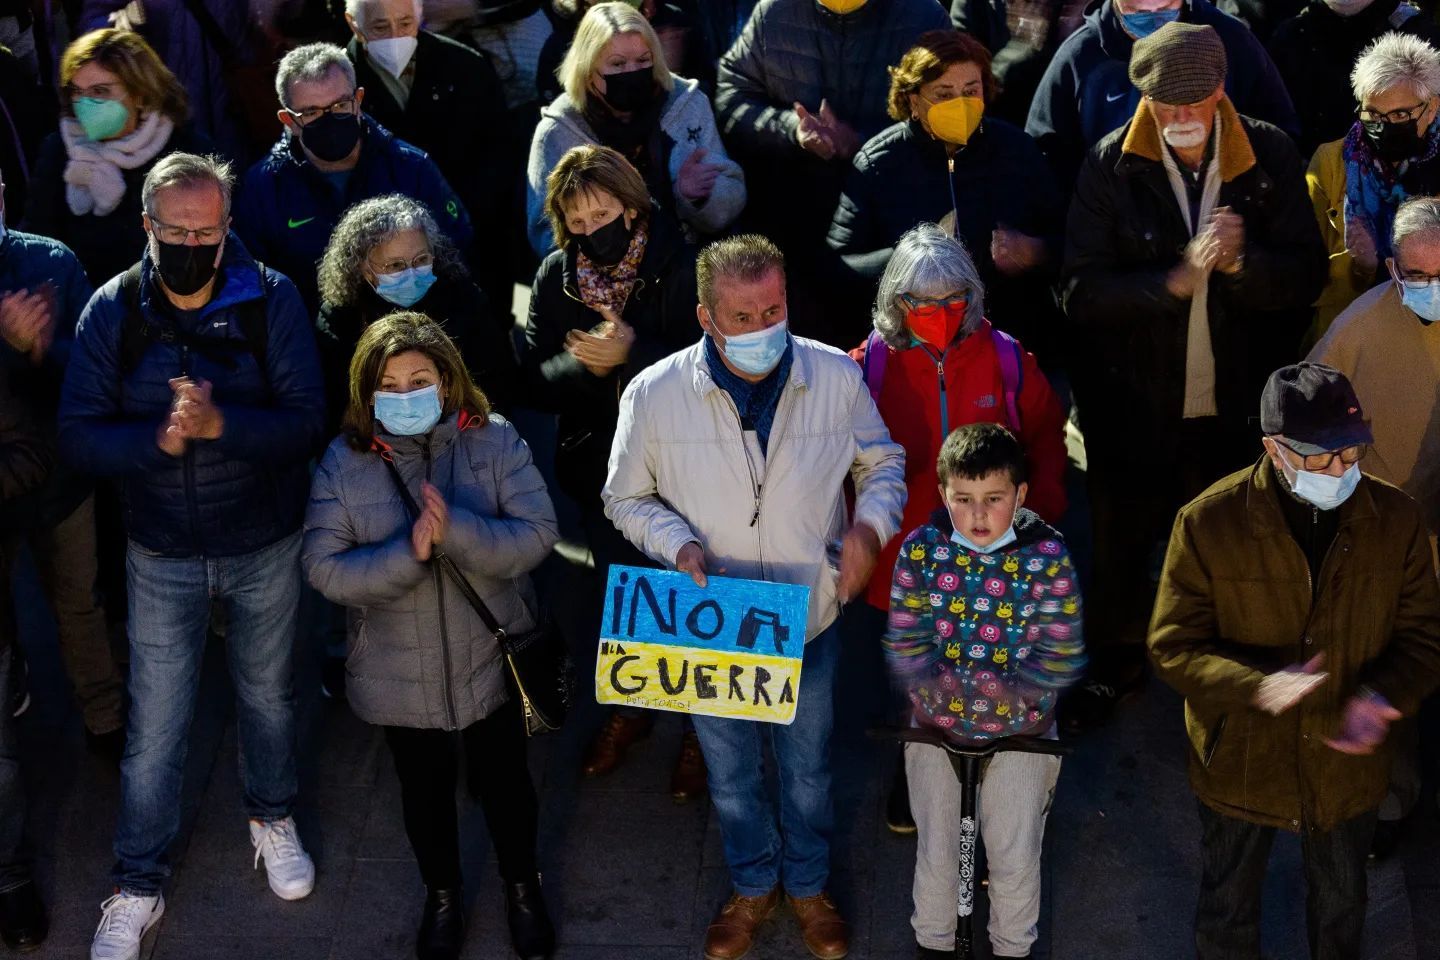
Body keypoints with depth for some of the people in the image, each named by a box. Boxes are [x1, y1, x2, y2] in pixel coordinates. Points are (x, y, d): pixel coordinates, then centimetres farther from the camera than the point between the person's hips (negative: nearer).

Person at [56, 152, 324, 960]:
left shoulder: (271, 300, -14)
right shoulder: (113, 311, -11)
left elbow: (307, 421, -19)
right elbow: (80, 438, -13)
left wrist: (218, 424, -34)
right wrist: (159, 440, -30)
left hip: (266, 548, 0)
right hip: (163, 554, 0)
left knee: (268, 694, 21)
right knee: (156, 725, 8)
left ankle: (274, 817, 47)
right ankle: (139, 887, 25)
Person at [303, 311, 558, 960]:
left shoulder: (495, 442, -13)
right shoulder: (344, 462, -13)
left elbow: (537, 536, -19)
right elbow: (325, 568, -17)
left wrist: (456, 531, -34)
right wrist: (407, 554, -32)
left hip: (491, 660, 0)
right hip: (401, 676, 0)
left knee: (504, 781, 20)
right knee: (425, 791, 21)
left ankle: (522, 885, 46)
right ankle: (442, 894, 47)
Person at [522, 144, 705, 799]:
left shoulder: (679, 270, -19)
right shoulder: (556, 278, -5)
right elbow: (536, 382, -7)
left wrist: (632, 352, -33)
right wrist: (581, 362, -27)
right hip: (598, 469, 4)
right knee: (617, 591, 22)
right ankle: (629, 707, 46)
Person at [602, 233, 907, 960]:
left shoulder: (836, 377, -16)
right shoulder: (655, 394, -18)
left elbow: (884, 464, 2)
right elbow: (626, 498, -2)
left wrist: (870, 523, -19)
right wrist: (677, 543, -21)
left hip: (808, 619, 0)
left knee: (808, 770, 22)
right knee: (730, 774, 22)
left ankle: (808, 885, 49)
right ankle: (753, 885, 49)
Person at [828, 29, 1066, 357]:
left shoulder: (1018, 149, 9)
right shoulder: (876, 163, 2)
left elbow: (1065, 244, 15)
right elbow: (838, 265, -2)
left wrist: (1036, 254, -7)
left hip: (1014, 340, 2)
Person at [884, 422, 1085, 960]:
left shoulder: (1047, 556, -17)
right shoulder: (921, 549, -13)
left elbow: (1061, 657, -16)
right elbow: (904, 643, -11)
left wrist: (1006, 692, -24)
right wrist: (942, 691, -24)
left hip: (1020, 731, -1)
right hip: (935, 724, 1)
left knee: (1016, 857, 12)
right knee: (936, 853, 16)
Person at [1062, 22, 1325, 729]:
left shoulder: (1270, 157, -8)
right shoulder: (1111, 167, -12)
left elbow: (1305, 276, -8)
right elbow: (1083, 291, -17)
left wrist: (1239, 262, -27)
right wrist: (1175, 279, -29)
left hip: (1236, 404, 1)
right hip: (1134, 401, 0)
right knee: (1122, 537, 17)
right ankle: (1118, 656, 41)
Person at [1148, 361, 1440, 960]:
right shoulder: (1208, 522, -21)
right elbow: (1172, 647, -16)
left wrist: (1384, 695, -26)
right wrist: (1257, 686, -34)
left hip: (1347, 764, 2)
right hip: (1240, 764, -2)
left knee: (1341, 910, 27)